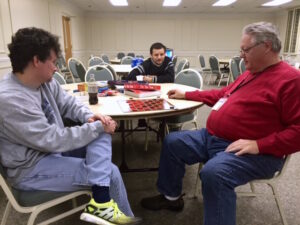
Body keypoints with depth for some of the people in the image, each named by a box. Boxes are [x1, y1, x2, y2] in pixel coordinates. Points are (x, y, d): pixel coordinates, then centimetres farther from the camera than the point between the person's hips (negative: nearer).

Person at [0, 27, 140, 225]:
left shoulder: (46, 82, -2)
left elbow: (68, 103, 10)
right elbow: (53, 140, -27)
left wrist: (89, 117, -12)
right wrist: (97, 127, -20)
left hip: (53, 147, 9)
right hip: (31, 168, -8)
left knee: (101, 131, -10)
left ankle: (102, 202, -8)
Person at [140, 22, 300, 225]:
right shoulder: (251, 73, 17)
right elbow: (222, 95, 26)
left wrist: (259, 145, -25)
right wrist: (186, 95, 23)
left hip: (254, 152, -9)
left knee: (213, 172, -37)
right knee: (172, 142, 7)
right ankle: (172, 196, 21)